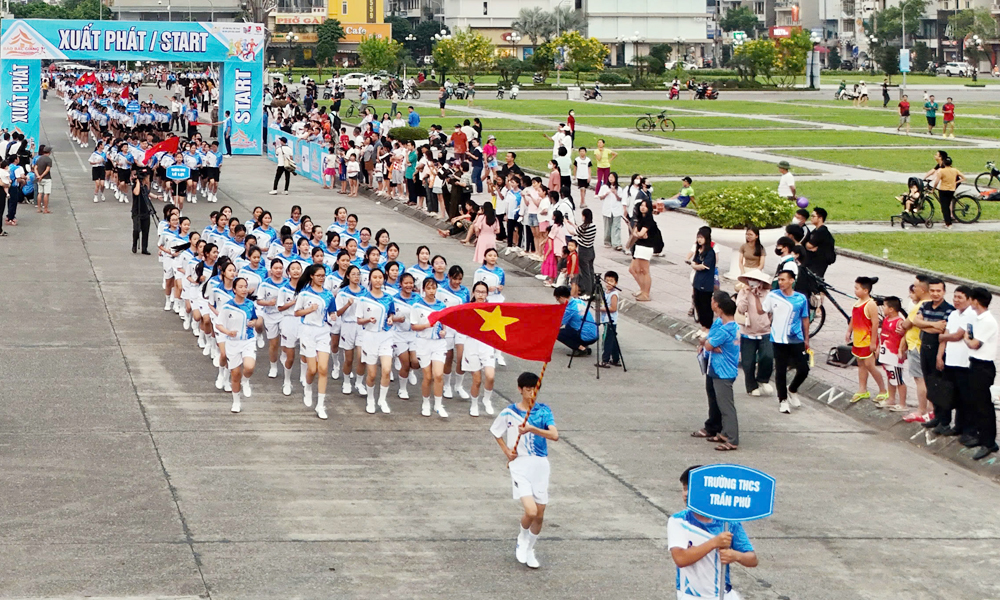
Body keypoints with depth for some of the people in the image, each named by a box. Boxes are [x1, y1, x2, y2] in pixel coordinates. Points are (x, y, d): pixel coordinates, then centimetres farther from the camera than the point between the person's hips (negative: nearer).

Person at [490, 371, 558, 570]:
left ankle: (530, 550, 30)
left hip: (540, 464, 2)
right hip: (520, 465, -2)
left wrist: (532, 429, -27)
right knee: (531, 511, -18)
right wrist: (507, 451, 1)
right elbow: (496, 432, 15)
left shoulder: (544, 410, 0)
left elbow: (555, 435, -13)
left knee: (540, 515, 7)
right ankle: (522, 541, 13)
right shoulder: (508, 413, -2)